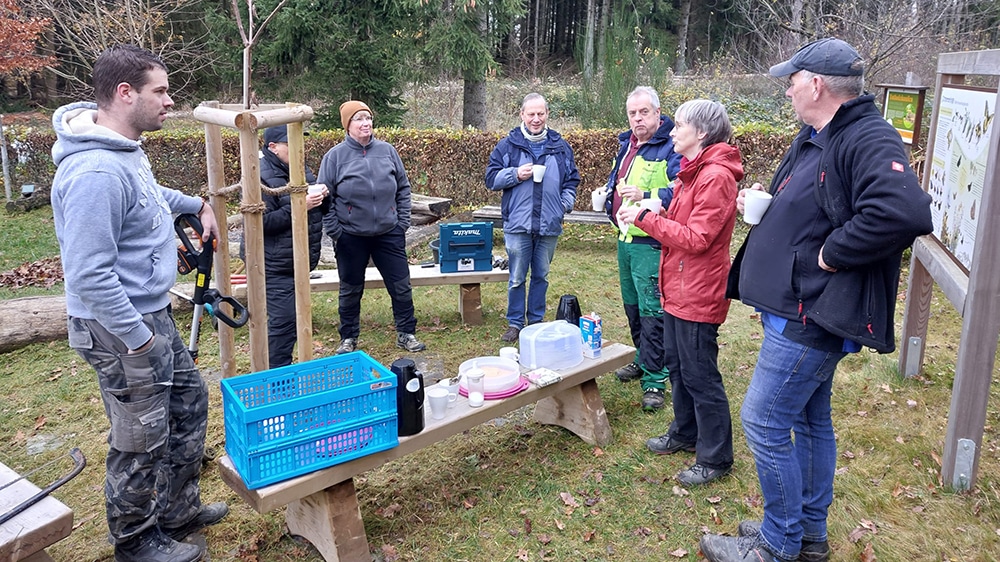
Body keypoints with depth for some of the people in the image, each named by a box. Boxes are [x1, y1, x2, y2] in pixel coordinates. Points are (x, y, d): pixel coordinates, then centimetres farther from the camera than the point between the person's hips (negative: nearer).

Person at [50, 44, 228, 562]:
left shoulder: (125, 148, 5)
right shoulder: (95, 172, -28)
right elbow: (89, 275, -29)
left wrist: (196, 205, 23)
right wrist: (140, 339, -23)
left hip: (151, 314, 10)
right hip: (122, 330, -10)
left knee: (189, 400, 22)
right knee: (142, 440, 6)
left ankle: (178, 510, 39)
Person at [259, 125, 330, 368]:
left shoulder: (301, 170, 12)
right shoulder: (261, 177, -15)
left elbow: (322, 210, 20)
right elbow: (262, 222, -22)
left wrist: (323, 196, -3)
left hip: (300, 262, 9)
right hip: (276, 266, -9)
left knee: (294, 317, 16)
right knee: (283, 320, -8)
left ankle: (285, 367, 29)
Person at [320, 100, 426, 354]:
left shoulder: (387, 151, 3)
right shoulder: (335, 156, -4)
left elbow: (403, 188, 9)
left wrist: (403, 221, 3)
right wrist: (334, 230, -6)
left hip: (389, 234, 2)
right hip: (351, 238, -2)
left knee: (401, 286, 6)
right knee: (351, 290, 11)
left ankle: (406, 333, 22)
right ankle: (348, 339, 27)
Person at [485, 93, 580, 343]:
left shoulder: (560, 146, 9)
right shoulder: (508, 145, 1)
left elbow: (572, 179, 17)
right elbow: (491, 178, 0)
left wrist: (566, 203, 1)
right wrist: (516, 174, -14)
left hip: (549, 226, 2)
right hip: (518, 224, -2)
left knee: (541, 276, 13)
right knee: (517, 278, 4)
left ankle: (536, 321, 25)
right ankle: (515, 323, 16)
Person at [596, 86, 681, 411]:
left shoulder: (671, 147, -14)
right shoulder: (626, 144, 13)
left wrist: (644, 196, -33)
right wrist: (609, 195, 12)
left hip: (651, 243, -9)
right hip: (625, 239, 9)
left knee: (652, 312, -6)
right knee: (632, 306, 19)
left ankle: (654, 380, 2)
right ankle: (643, 360, 36)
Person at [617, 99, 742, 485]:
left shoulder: (716, 176, -19)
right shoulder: (692, 172, 14)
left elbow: (695, 238, -23)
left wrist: (646, 217, -18)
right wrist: (643, 215, 0)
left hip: (698, 293, -10)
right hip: (678, 289, 10)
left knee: (700, 375, -1)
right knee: (677, 365, 20)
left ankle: (714, 457, 13)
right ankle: (685, 434, 37)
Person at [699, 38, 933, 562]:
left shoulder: (868, 140, -21)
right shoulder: (814, 137, 11)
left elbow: (905, 211, -38)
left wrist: (833, 252, -27)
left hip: (811, 317, -11)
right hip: (796, 308, 11)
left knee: (763, 422, -3)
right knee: (810, 420, 19)